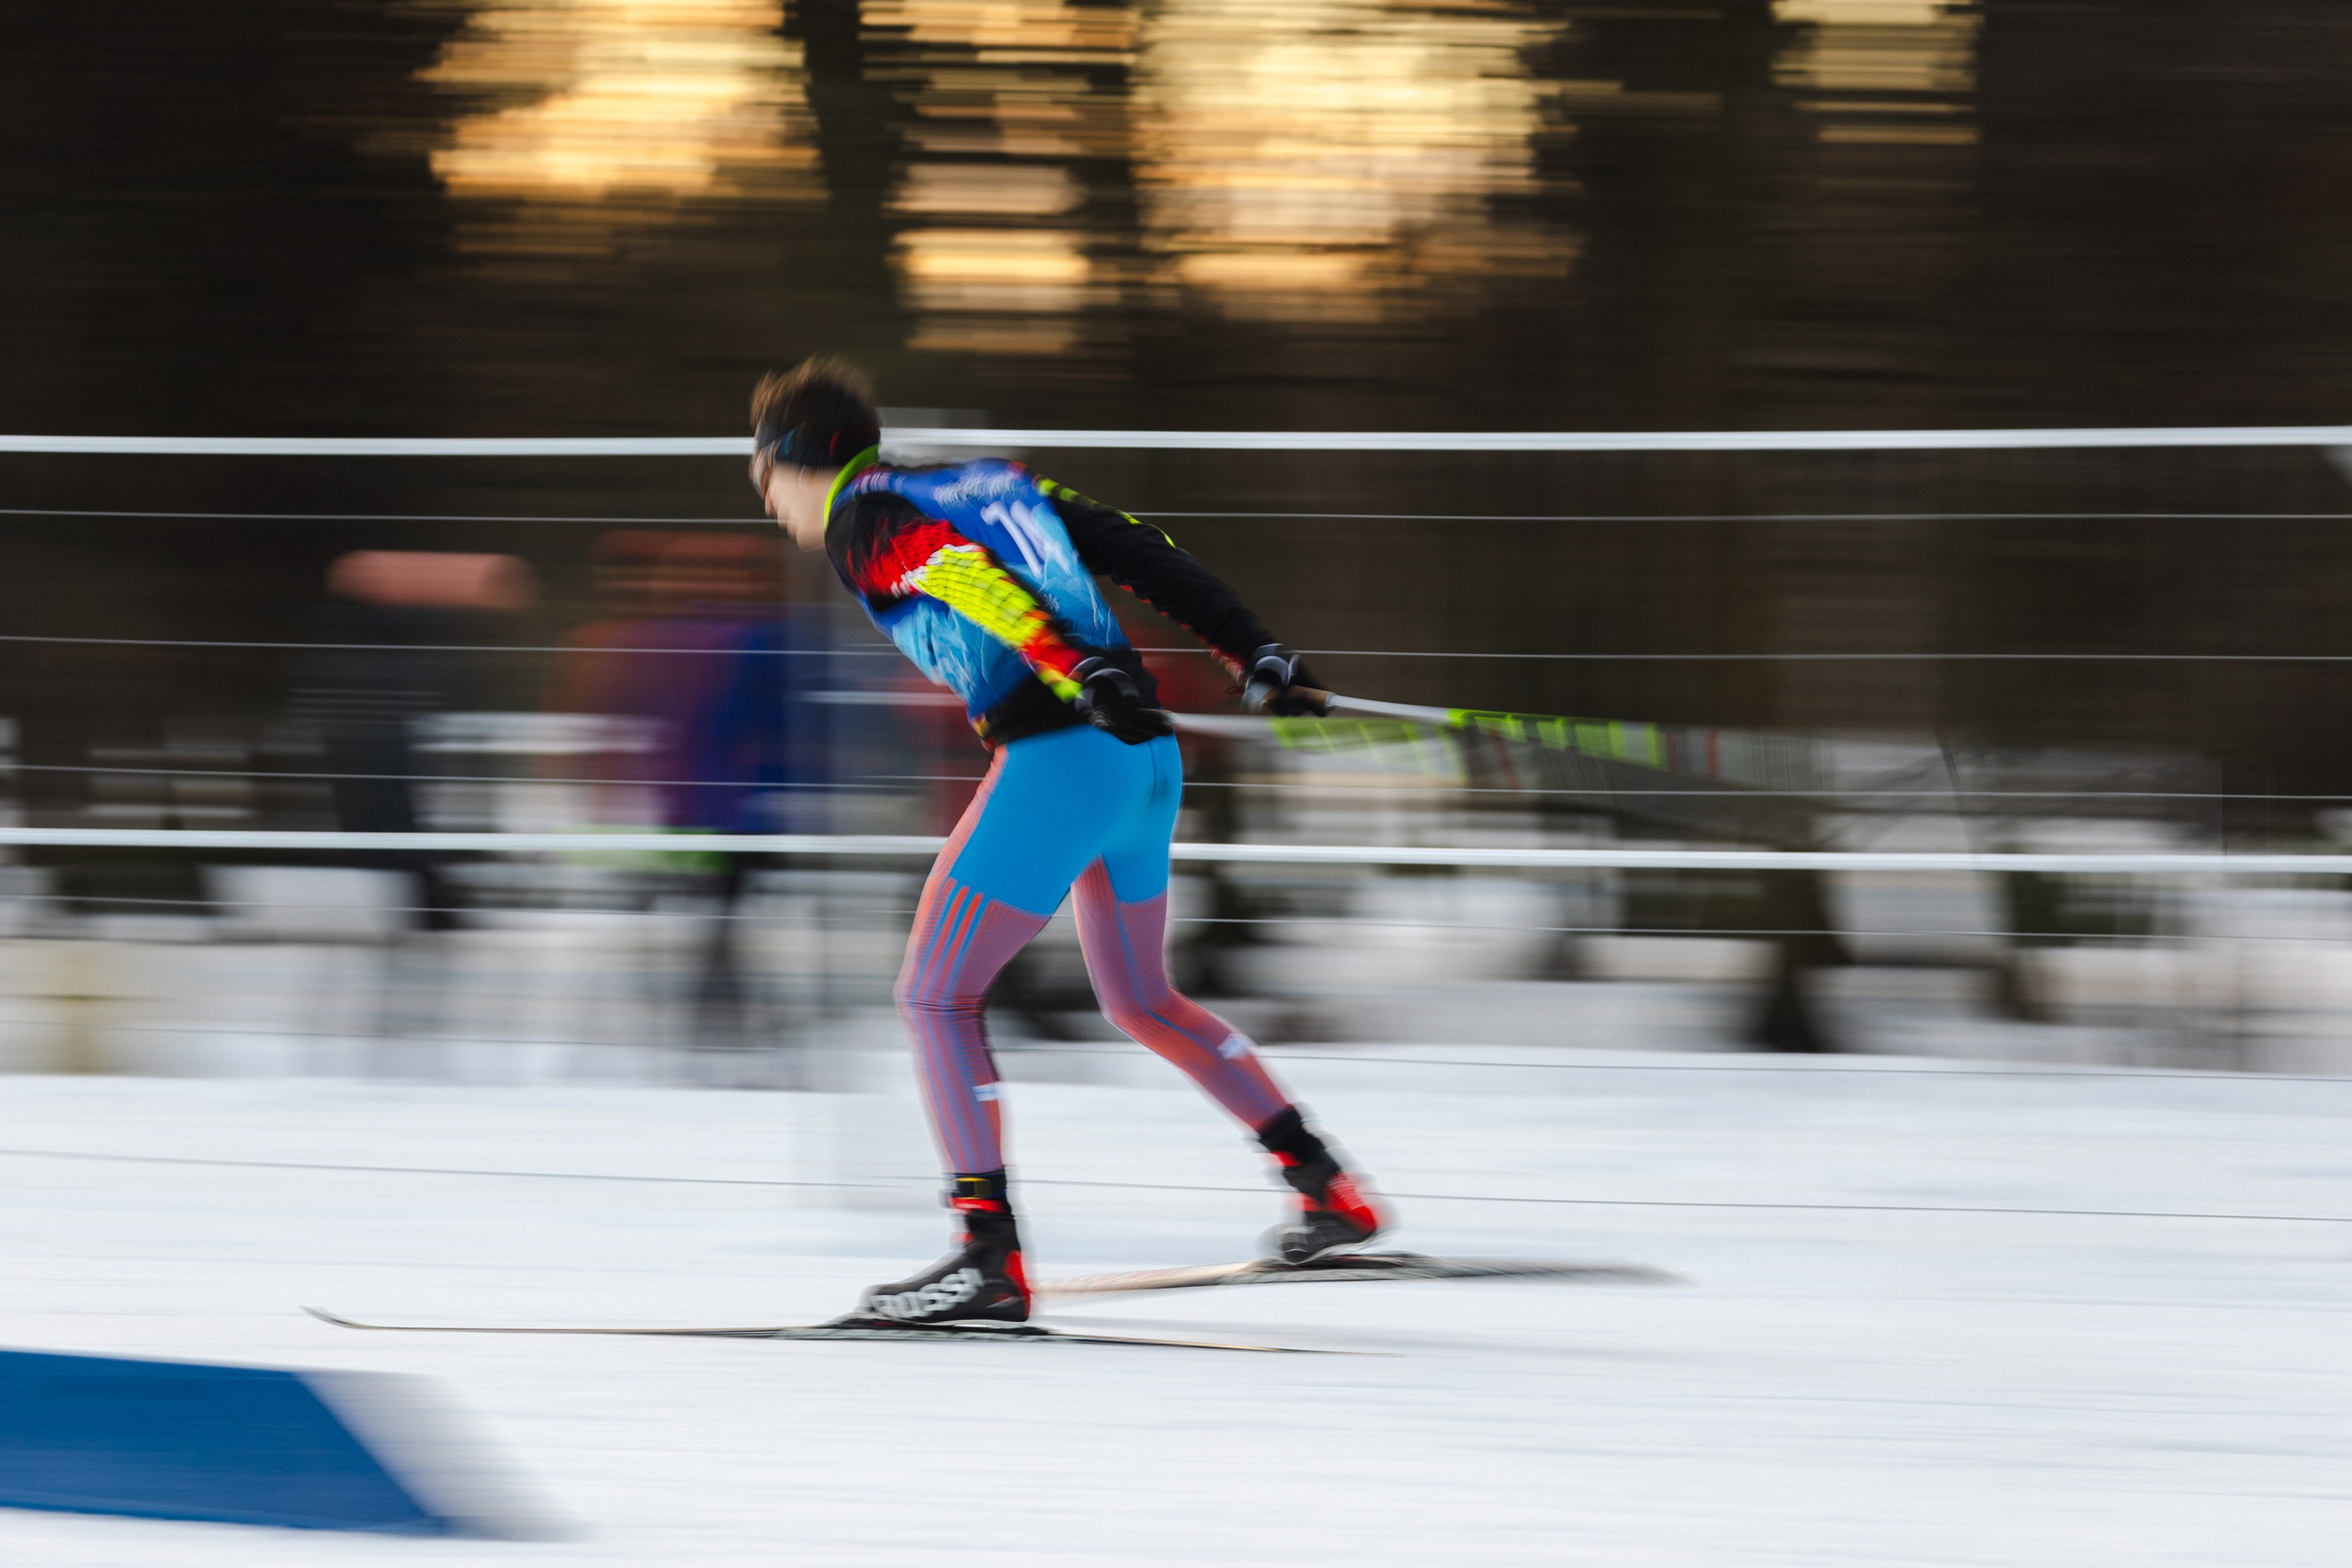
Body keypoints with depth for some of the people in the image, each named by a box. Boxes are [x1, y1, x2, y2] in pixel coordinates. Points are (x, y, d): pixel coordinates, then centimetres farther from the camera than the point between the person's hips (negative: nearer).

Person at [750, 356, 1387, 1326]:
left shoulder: (860, 522, 0)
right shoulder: (988, 481, 23)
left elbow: (974, 579, -19)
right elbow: (1136, 550, 19)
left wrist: (1083, 675, -30)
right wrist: (1253, 653, 19)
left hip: (1056, 761, -8)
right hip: (1146, 760, 8)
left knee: (935, 996, 0)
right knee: (1140, 1000, 25)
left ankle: (991, 1256, -10)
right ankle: (1328, 1190, 26)